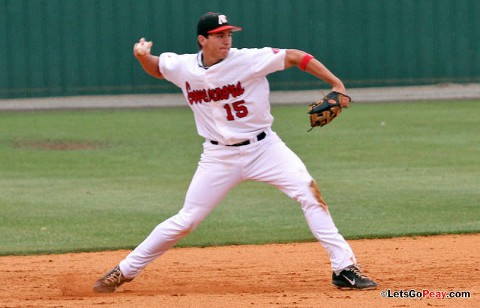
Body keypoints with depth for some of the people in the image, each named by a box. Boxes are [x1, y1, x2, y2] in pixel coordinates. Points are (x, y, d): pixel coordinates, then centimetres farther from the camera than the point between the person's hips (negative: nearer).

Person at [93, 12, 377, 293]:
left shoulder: (249, 59, -16)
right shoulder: (183, 68, -5)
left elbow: (295, 57, -15)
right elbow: (155, 67, 16)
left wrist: (337, 85, -22)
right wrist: (142, 56, -8)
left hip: (263, 147, -1)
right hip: (220, 156, 1)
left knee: (309, 193, -19)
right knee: (186, 220, 1)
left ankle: (344, 268, -13)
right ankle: (126, 271, 15)